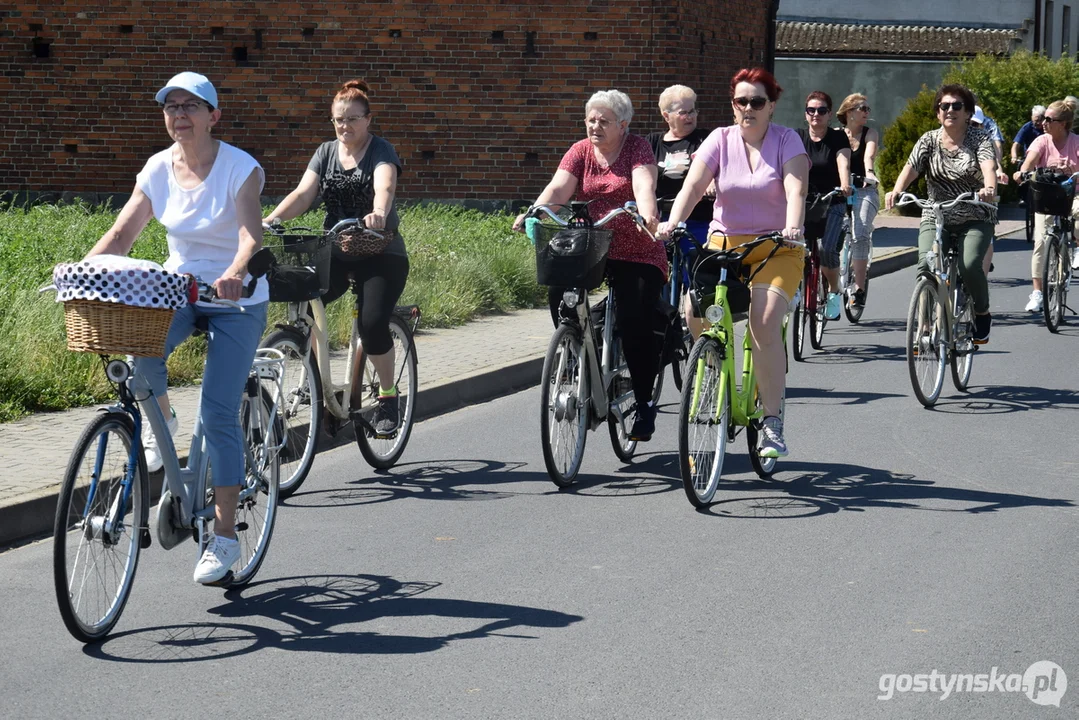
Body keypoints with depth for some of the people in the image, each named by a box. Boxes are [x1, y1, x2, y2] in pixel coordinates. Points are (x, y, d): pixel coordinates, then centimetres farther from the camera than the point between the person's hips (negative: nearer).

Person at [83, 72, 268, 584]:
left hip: (236, 302, -4)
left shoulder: (240, 168, -15)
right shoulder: (158, 169, -1)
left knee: (218, 413, -11)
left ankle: (224, 536, -2)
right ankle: (159, 419, 3)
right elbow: (122, 234, -2)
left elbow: (251, 235, -29)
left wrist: (235, 275, -50)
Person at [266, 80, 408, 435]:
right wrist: (270, 219, -22)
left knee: (372, 323, -23)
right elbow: (303, 193, -4)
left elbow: (385, 186, -26)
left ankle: (388, 397, 0)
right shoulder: (326, 152, 9)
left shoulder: (382, 151, -4)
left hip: (381, 254, -4)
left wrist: (379, 214, -49)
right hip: (335, 252, 4)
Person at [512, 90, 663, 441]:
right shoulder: (581, 151, 6)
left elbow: (644, 185, -20)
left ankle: (644, 403, 2)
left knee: (636, 322, -14)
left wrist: (647, 214, -41)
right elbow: (558, 188, -8)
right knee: (559, 291, -22)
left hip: (636, 253, -3)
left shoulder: (636, 148, -2)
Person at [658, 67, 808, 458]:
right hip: (724, 245, 2)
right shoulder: (720, 140, 3)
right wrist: (672, 222, -28)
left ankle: (772, 422, -13)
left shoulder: (787, 141, -3)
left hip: (776, 249, -2)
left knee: (765, 324, -22)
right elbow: (693, 184, -10)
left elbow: (795, 190, -18)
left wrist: (793, 227, -38)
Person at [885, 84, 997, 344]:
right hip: (935, 218, 2)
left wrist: (989, 188, -43)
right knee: (926, 265, -22)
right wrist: (896, 191, -31)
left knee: (969, 265, -24)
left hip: (975, 218, -2)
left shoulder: (979, 138, -1)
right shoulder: (929, 140, 5)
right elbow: (911, 167, -10)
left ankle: (982, 313, 4)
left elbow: (988, 165, -20)